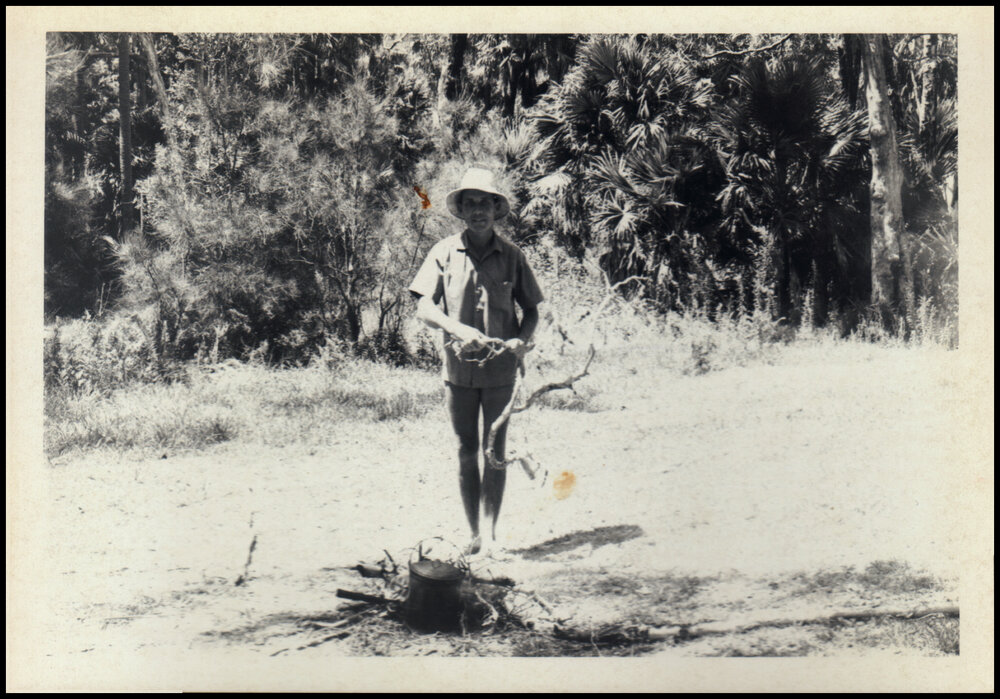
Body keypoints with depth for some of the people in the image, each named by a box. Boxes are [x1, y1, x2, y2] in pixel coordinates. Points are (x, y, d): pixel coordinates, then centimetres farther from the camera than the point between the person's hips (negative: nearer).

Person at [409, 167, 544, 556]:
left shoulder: (511, 255, 2)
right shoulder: (445, 252, 1)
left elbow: (531, 309, 9)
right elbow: (424, 308, -4)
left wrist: (522, 339, -11)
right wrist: (458, 329, -21)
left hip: (500, 367, 0)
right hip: (458, 366, 0)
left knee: (495, 450, 3)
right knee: (466, 451, 6)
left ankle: (490, 530, 11)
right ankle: (473, 533, 14)